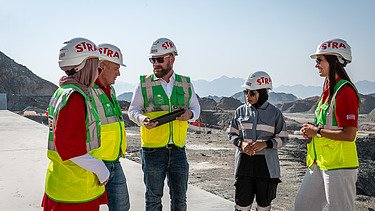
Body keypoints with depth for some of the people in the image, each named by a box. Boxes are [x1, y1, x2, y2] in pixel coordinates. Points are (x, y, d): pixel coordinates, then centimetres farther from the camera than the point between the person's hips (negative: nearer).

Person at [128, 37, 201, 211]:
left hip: (178, 149, 2)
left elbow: (196, 108, 14)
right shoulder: (144, 84, 0)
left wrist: (190, 114, -9)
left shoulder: (186, 84, 6)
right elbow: (133, 110, 3)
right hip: (152, 149, -2)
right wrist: (143, 119, -19)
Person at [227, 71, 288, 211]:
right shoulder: (240, 111, 4)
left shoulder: (275, 113, -2)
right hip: (244, 162, 1)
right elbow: (232, 134, 9)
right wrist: (242, 143, -12)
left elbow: (282, 139, 0)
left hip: (267, 164, -1)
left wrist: (264, 144, -17)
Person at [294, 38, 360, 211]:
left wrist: (317, 131, -13)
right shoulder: (328, 89, 12)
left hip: (339, 166, -10)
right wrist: (312, 129, 4)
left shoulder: (345, 91, -18)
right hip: (320, 162, 10)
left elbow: (349, 135, -23)